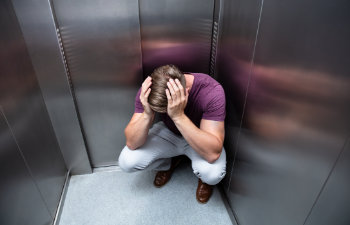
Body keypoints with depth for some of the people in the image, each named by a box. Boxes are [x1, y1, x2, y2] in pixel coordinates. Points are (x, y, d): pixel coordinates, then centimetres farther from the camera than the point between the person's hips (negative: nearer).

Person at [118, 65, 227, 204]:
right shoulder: (148, 91, -25)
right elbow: (132, 144, -23)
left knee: (213, 173, -33)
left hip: (201, 139, -2)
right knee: (126, 161, -17)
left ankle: (204, 178, 8)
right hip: (168, 133, 3)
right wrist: (147, 114, -42)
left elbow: (213, 153, -39)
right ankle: (169, 163, 14)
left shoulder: (212, 91, -34)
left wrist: (178, 116, -48)